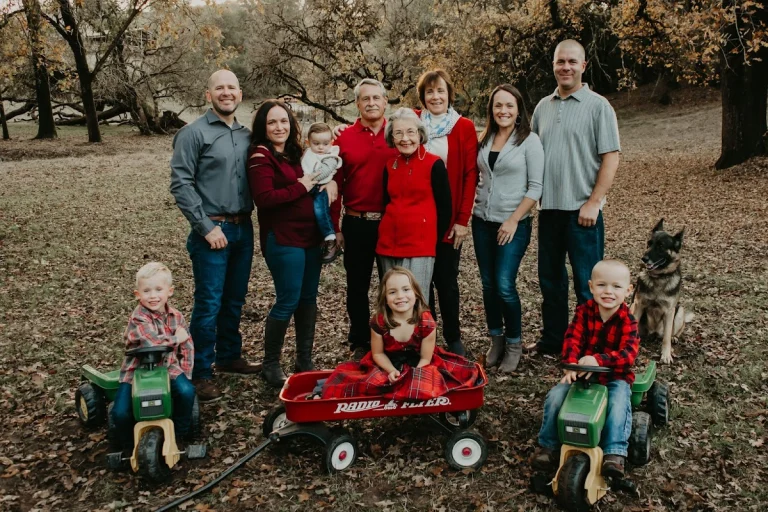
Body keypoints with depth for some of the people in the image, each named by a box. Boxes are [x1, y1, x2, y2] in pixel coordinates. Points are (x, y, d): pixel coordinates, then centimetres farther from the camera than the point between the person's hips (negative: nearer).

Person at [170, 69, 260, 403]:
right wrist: (207, 227, -14)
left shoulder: (247, 135, 11)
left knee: (235, 301, 15)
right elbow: (181, 184, -11)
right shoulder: (194, 133, -6)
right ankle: (200, 373, 8)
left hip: (243, 229, 6)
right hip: (212, 231, -6)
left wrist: (246, 217, 3)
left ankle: (229, 357, 31)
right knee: (209, 304, -3)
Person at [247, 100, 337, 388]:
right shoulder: (261, 157, -9)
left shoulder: (296, 153, 13)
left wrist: (328, 185, 3)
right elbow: (264, 199, -20)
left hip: (310, 236, 8)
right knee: (288, 301, -5)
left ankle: (305, 360, 23)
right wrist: (300, 187, -14)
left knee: (308, 299, 11)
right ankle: (270, 365, 12)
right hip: (283, 240, -8)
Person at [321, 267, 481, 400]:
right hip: (389, 366, 1)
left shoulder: (426, 322, -19)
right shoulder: (379, 322, -16)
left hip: (418, 368, -1)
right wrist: (391, 371, -20)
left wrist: (412, 376, -26)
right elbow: (378, 353, -3)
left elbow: (425, 358, -10)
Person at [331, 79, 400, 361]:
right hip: (356, 223, 1)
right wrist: (335, 227, -1)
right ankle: (359, 343, 25)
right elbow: (335, 185, 0)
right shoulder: (344, 138, 1)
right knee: (357, 286, 11)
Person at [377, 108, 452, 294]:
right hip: (389, 244, 6)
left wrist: (433, 241, -3)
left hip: (420, 245, -5)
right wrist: (386, 235, 12)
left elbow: (444, 208, -4)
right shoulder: (390, 165, 10)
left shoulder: (434, 164, -6)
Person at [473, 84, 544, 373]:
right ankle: (496, 341, 22)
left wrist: (514, 220, -14)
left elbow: (535, 187, -9)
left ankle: (514, 345, 10)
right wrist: (472, 205, 3)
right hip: (482, 221, 5)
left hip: (514, 224, -5)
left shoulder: (529, 141, -6)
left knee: (504, 285, -9)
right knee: (488, 284, 8)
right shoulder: (484, 140, 8)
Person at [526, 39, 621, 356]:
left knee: (586, 282, 2)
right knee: (550, 278, 15)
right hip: (549, 207, 6)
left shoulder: (598, 106, -4)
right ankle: (553, 339, 29)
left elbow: (611, 157, -9)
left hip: (581, 209, -5)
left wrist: (593, 202, -16)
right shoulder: (543, 107, 11)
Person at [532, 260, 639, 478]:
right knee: (555, 396, -18)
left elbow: (628, 354, -23)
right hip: (581, 372, 2)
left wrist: (598, 360, -40)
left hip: (615, 377, -2)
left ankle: (615, 453, -27)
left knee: (619, 402, -32)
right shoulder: (584, 311, -2)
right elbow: (572, 339, -11)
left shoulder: (627, 321, -9)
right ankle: (549, 446, -3)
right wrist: (571, 365, -31)